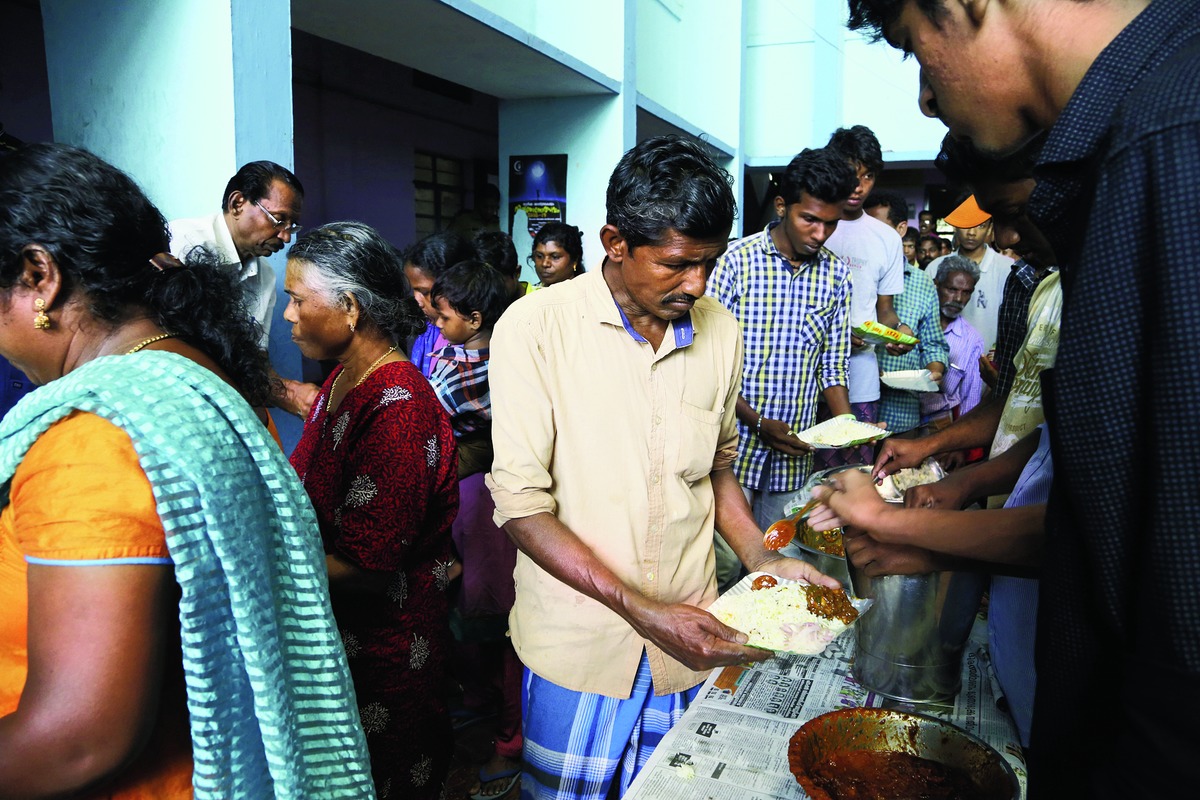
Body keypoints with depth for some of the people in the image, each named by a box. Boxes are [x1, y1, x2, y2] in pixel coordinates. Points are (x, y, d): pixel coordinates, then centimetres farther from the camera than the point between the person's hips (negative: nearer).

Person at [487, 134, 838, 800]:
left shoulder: (720, 330, 1)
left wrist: (758, 557, -3)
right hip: (579, 642, -3)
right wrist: (640, 609, -22)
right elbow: (521, 504, -16)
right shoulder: (534, 328, -15)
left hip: (688, 635, 4)